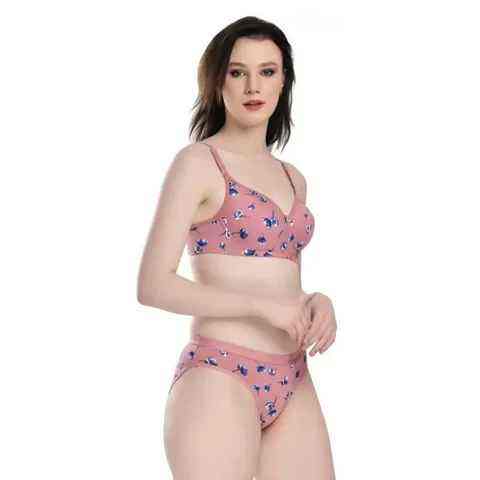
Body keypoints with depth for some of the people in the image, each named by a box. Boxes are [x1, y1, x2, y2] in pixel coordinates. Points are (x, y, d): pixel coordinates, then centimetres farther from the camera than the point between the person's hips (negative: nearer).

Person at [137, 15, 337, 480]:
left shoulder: (292, 178, 16)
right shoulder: (197, 162, -5)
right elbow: (154, 286, -12)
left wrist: (318, 301, 0)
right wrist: (262, 306, -15)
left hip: (292, 384, 7)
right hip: (219, 378, -6)